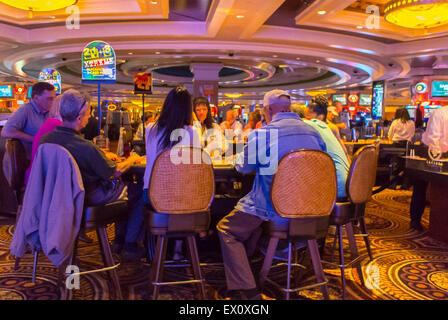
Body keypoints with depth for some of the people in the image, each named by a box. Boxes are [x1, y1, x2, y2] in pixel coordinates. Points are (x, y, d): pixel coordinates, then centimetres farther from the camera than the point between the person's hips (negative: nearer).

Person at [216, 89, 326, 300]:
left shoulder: (261, 134, -12)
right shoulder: (314, 133, 5)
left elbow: (243, 167, 2)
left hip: (273, 208, -7)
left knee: (227, 231, 9)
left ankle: (246, 289, -1)